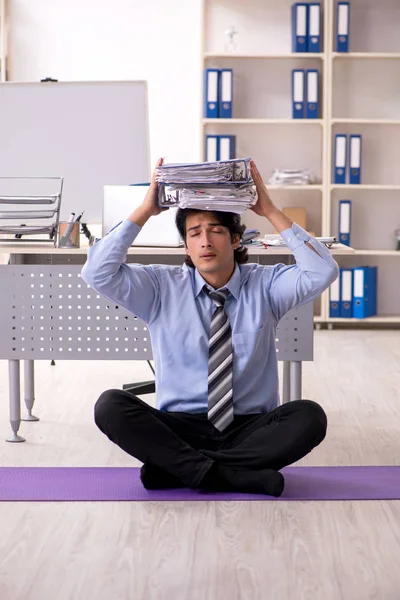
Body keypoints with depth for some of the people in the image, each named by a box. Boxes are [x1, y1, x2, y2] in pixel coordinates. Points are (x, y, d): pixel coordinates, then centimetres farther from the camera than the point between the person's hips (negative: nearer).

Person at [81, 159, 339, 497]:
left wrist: (270, 211, -14)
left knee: (310, 416, -30)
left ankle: (179, 467, -25)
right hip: (180, 428, 0)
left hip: (251, 429, 0)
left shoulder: (265, 285, 3)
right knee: (111, 406, -27)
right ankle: (233, 475, -31)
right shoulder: (162, 287, 4)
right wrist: (144, 212, -11)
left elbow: (323, 273, -14)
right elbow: (97, 274, -8)